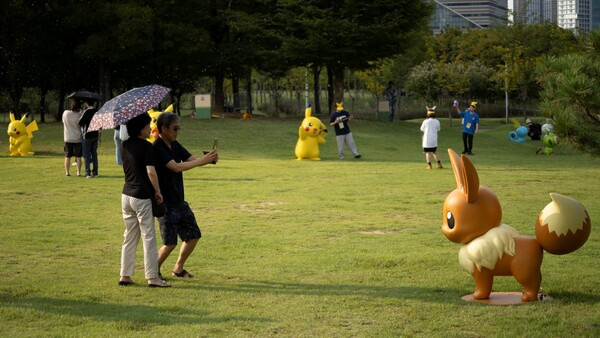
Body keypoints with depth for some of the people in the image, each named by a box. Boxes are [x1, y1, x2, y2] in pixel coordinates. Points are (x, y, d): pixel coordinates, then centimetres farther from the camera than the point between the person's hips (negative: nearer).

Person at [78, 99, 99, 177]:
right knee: (94, 154, 13)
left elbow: (79, 123, -12)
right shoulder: (97, 111, 2)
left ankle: (88, 173, -3)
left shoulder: (86, 112, -16)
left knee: (86, 154, 0)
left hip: (87, 136, -6)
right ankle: (95, 172, 16)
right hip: (95, 135, 6)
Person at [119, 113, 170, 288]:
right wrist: (158, 191, -10)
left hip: (126, 195, 7)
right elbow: (151, 172, -22)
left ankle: (125, 275, 15)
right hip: (142, 196, -7)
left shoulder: (125, 146, 8)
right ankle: (152, 277, 3)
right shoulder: (146, 147, -15)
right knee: (148, 237, 0)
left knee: (129, 237, 14)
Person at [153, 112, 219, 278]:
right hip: (165, 203, -8)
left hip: (179, 201, 9)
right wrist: (202, 160, -29)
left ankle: (178, 268, 25)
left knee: (193, 235, 10)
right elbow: (176, 167, -28)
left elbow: (192, 160, 5)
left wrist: (208, 159, -17)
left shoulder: (175, 145, 8)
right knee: (170, 243, -7)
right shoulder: (157, 149, -19)